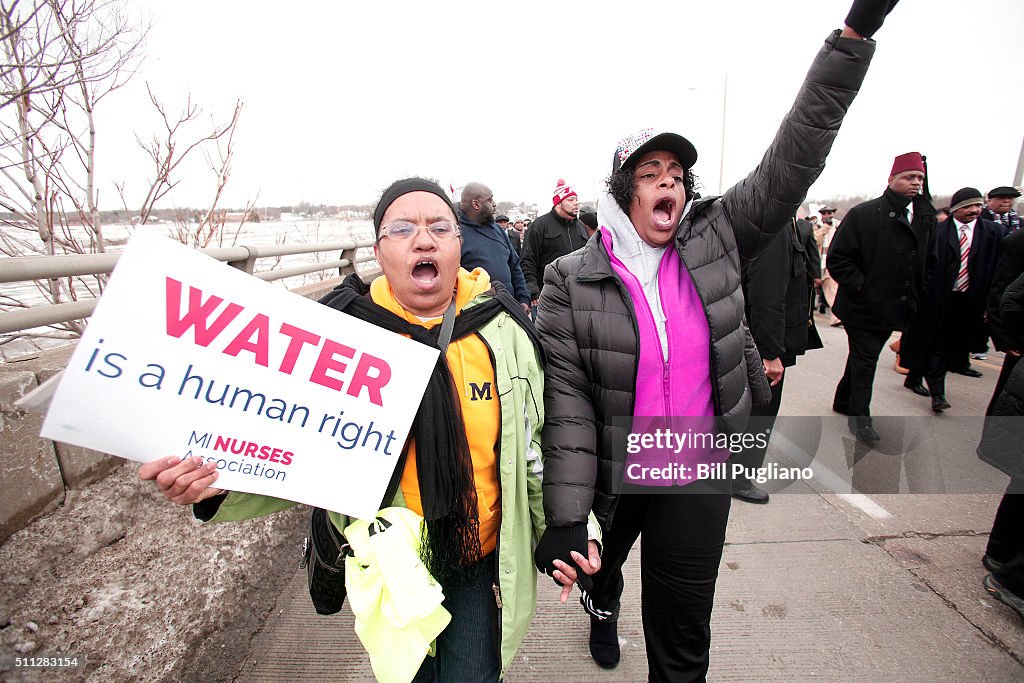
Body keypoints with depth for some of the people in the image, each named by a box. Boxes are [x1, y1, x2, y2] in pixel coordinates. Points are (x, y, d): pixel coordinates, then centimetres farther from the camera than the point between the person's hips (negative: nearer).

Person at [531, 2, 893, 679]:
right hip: (609, 479, 0)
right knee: (599, 567, 32)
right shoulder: (571, 280, -15)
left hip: (699, 477, 1)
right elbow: (565, 397, -19)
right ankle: (604, 606, 70)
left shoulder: (713, 240, -6)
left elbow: (790, 163, -5)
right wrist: (565, 515, -20)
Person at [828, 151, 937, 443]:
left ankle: (843, 401, 34)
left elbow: (929, 260, 19)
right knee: (865, 359, -1)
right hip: (863, 307, -6)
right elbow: (837, 258, -14)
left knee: (864, 357, 18)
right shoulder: (863, 214, -12)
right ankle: (860, 416, 12)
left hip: (895, 307, 6)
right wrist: (860, 286, -17)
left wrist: (916, 293, 10)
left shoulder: (925, 217, 8)